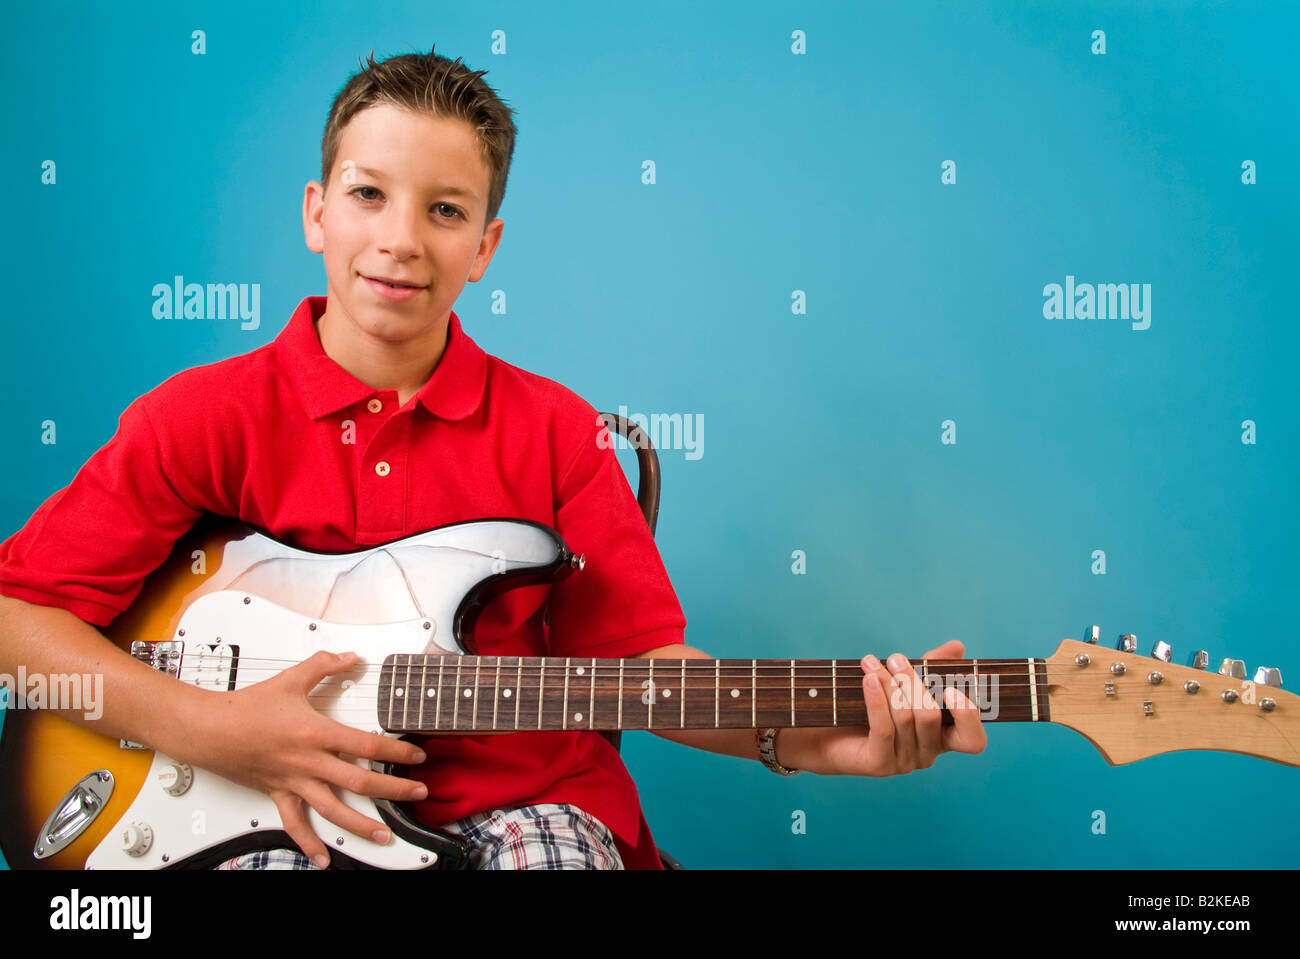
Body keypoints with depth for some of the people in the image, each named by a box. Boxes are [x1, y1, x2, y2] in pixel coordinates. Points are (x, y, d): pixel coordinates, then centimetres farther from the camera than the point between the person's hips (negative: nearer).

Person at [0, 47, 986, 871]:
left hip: (525, 803, 1)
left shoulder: (556, 432, 1)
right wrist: (201, 727, -14)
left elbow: (635, 653, 0)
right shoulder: (203, 418, -2)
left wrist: (789, 738, -17)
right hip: (288, 816, 0)